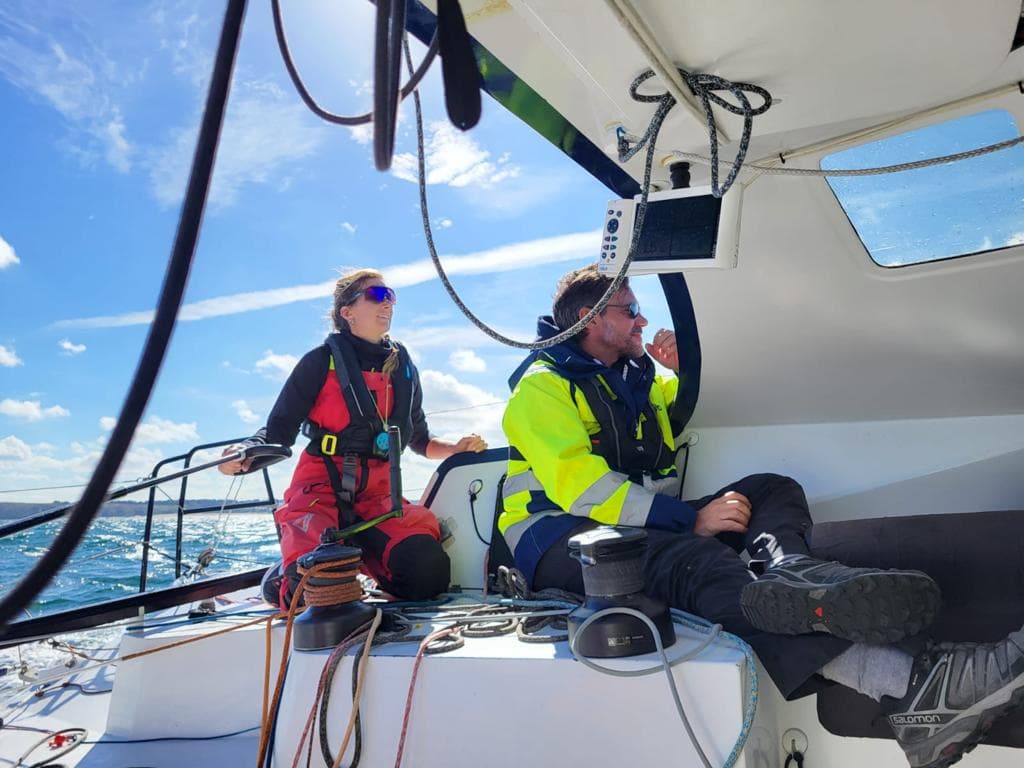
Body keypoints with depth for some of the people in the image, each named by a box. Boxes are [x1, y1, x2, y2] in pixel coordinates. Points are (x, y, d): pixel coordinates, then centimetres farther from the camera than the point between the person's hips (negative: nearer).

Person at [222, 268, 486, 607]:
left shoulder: (404, 368, 13)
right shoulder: (321, 361, -2)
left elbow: (418, 438, 22)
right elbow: (278, 431, -3)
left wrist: (456, 448, 3)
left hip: (378, 493, 4)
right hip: (321, 487, -4)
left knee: (429, 574, -20)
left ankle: (355, 545, 9)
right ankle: (287, 572, 12)